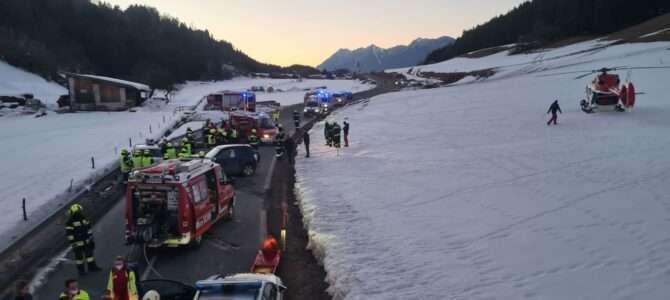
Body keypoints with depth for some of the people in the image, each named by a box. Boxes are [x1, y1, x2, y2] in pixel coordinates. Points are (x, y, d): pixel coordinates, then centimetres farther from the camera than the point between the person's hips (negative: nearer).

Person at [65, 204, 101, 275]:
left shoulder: (84, 219, 1)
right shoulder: (70, 223, -17)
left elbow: (89, 229, 10)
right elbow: (70, 235, -16)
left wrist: (91, 239, 12)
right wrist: (73, 244, -16)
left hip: (87, 242, 6)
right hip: (77, 243, -6)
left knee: (89, 253, 14)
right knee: (79, 256, 8)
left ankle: (92, 267, 27)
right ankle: (81, 270, 22)